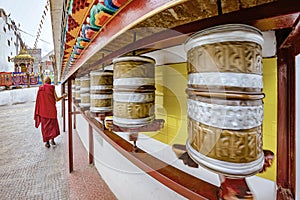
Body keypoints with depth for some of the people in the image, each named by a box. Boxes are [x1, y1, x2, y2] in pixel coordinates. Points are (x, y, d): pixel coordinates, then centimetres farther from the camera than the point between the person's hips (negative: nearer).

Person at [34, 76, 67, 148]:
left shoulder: (40, 89, 2)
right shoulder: (52, 88, -5)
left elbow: (38, 100, 3)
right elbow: (57, 99, -6)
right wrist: (63, 96, 12)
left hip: (43, 110, 2)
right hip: (51, 110, -2)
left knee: (45, 125, 8)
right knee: (53, 124, 14)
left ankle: (47, 142, 10)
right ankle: (52, 139, 1)